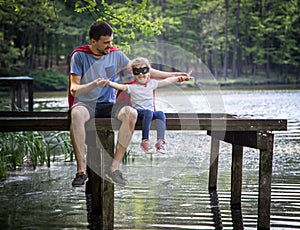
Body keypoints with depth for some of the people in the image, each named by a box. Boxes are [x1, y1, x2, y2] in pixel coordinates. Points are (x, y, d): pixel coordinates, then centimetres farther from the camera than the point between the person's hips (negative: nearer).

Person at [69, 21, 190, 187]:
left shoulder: (115, 55, 7)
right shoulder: (79, 56, -4)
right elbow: (74, 89, -10)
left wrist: (171, 75, 17)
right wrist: (94, 84, -29)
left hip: (108, 105, 3)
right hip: (85, 103, -3)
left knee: (131, 113, -29)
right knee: (76, 114, -40)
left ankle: (115, 167, -29)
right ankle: (81, 170, -35)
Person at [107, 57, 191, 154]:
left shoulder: (151, 83, 13)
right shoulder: (132, 87, -2)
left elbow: (166, 81, 15)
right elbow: (120, 86, -17)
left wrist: (179, 78, 11)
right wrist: (109, 83, -34)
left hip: (150, 111, 4)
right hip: (138, 112, -4)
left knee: (160, 114, -27)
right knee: (148, 113, -36)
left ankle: (160, 141, -31)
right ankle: (145, 141, -33)